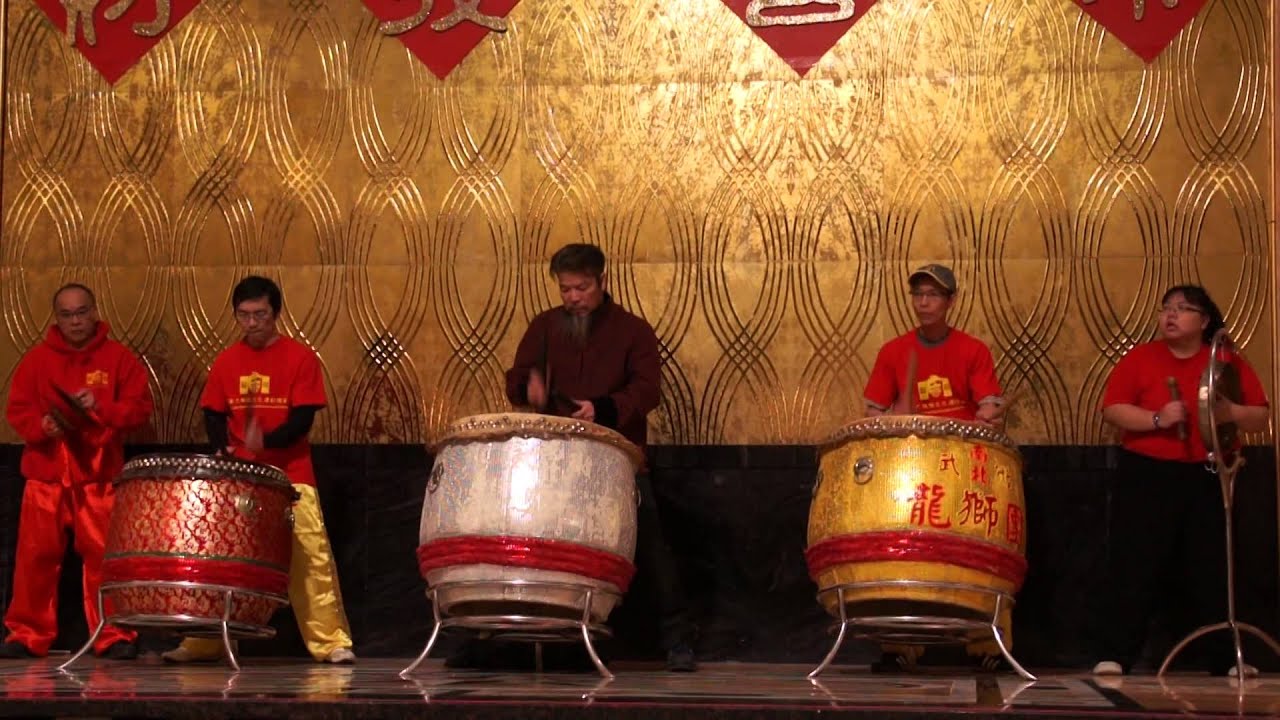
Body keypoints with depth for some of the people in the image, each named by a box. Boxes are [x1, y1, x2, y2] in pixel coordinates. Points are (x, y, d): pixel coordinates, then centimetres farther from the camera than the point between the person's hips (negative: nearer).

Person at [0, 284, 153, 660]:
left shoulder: (118, 358, 6)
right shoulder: (37, 359, 10)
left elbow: (140, 408, 1)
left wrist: (101, 408, -16)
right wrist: (42, 425, -14)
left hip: (100, 476, -1)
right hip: (45, 474, 2)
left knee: (104, 556, -5)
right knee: (36, 556, 0)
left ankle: (113, 636, 3)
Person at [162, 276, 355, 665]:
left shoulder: (300, 357, -3)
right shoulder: (226, 361, 8)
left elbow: (303, 418, -9)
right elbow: (214, 414, 12)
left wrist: (266, 441, -24)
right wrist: (223, 450, -7)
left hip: (290, 475, -3)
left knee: (311, 556, -8)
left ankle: (331, 642, -2)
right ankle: (204, 643, 12)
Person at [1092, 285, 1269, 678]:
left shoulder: (1228, 362, 7)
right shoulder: (1140, 357, 2)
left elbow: (1262, 417, 5)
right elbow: (1112, 410, -6)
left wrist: (1231, 413, -15)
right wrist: (1156, 419, -20)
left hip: (1209, 478, 2)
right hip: (1146, 475, -2)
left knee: (1212, 568, 7)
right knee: (1133, 565, -5)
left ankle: (1226, 658, 15)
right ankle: (1114, 656, -3)